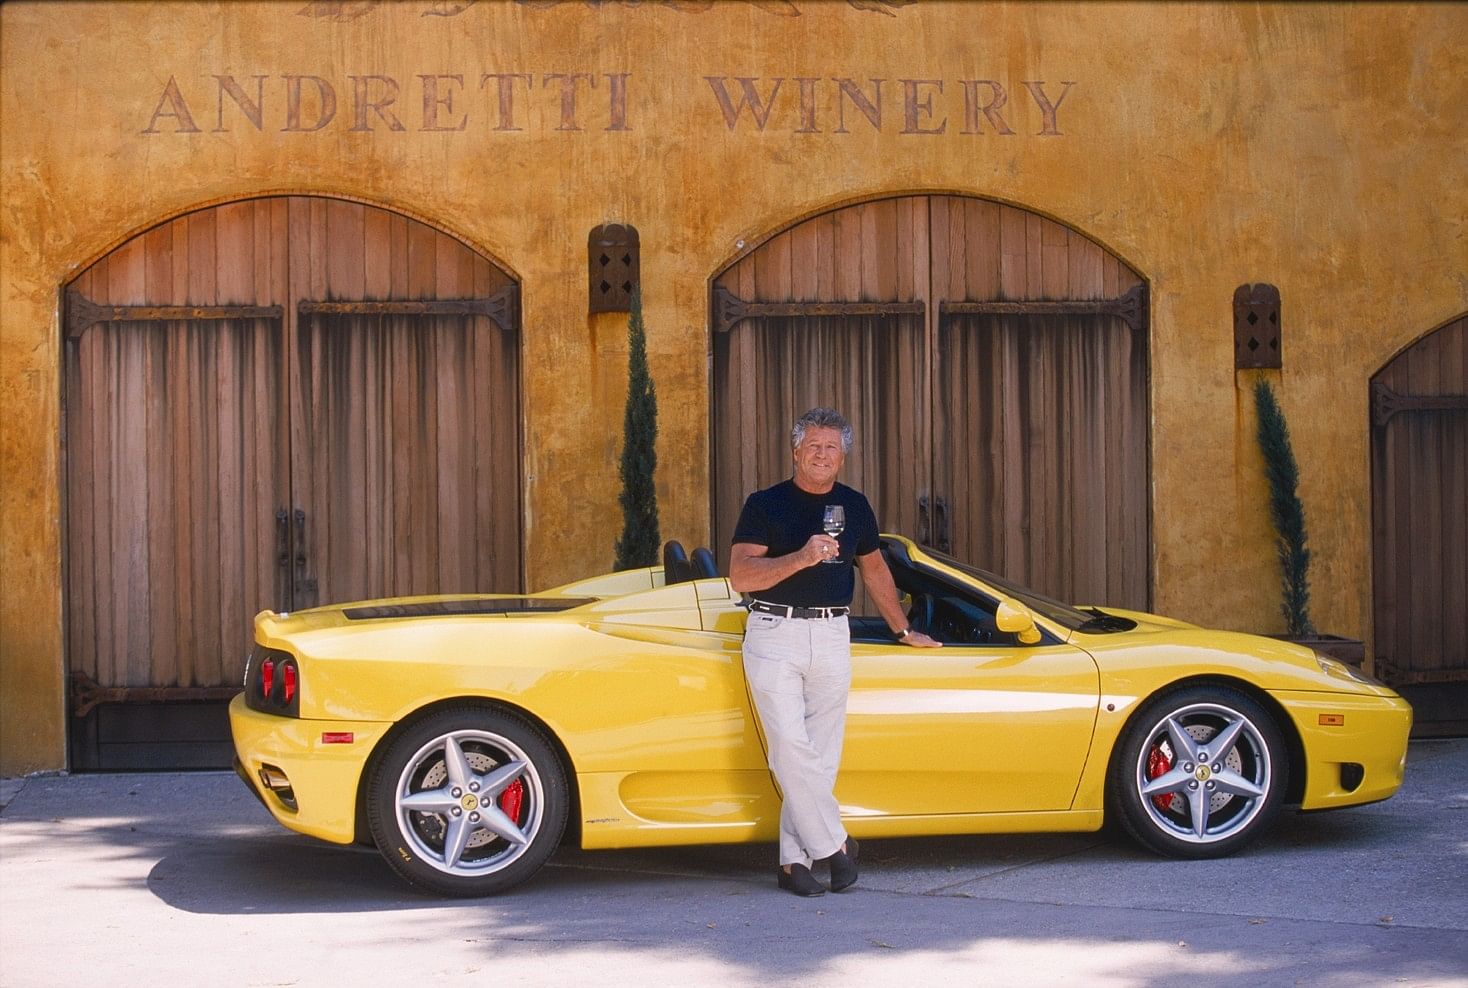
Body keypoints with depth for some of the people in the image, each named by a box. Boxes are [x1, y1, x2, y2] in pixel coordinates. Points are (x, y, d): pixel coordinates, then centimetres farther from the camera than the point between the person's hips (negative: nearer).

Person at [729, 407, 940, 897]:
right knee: (791, 746, -13)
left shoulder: (854, 507, 14)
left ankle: (795, 861, 6)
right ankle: (834, 845, -3)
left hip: (832, 636, 4)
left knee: (821, 754, 1)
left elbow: (874, 570, 26)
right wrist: (801, 557, -21)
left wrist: (903, 630, 29)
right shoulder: (766, 504, 0)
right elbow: (740, 575, -10)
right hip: (774, 634, -4)